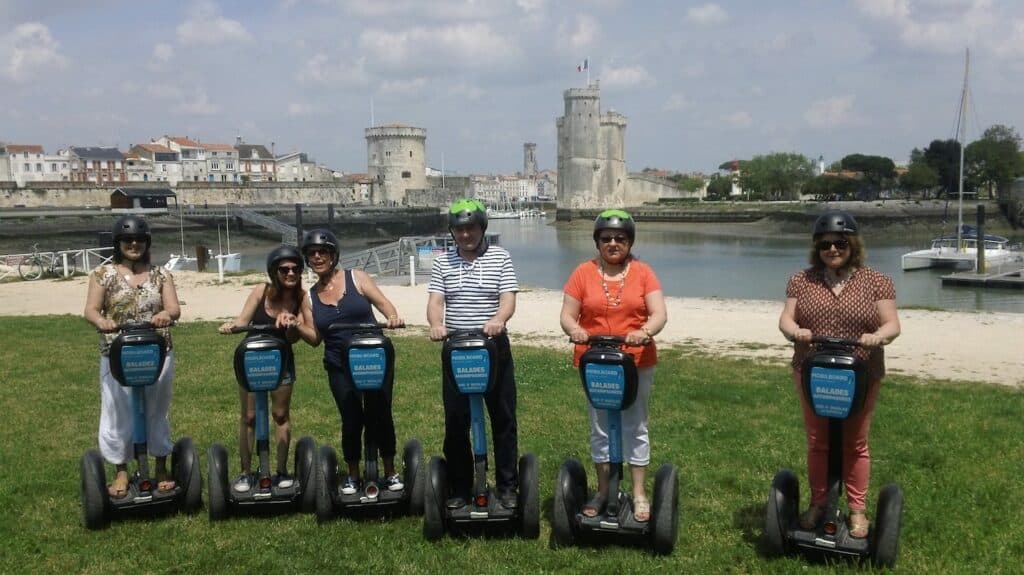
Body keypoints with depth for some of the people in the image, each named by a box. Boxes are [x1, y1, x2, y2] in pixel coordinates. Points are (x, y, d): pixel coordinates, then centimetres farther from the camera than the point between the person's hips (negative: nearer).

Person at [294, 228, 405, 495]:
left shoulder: (356, 278, 2)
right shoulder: (309, 297, 8)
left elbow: (383, 303, -6)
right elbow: (315, 338, 6)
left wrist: (393, 317, -27)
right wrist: (295, 326, -13)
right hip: (340, 368, 2)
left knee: (380, 416, 3)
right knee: (352, 420, 3)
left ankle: (390, 473, 20)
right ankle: (353, 476, 22)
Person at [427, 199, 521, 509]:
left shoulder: (500, 257, -1)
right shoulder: (442, 262, 4)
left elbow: (508, 299, -10)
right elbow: (435, 301, -4)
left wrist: (498, 320, -32)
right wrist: (436, 325, -26)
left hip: (495, 348, -1)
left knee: (503, 418, 5)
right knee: (455, 422, 6)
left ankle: (507, 487, 16)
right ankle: (459, 489, 19)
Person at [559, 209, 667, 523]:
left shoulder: (642, 272, -1)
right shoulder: (583, 273, 0)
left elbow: (659, 313, -9)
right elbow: (567, 315, -1)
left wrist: (645, 331, -30)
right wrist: (574, 329, -24)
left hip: (637, 362, -1)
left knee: (635, 428, 8)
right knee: (600, 429, 11)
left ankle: (639, 493, 20)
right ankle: (603, 491, 25)